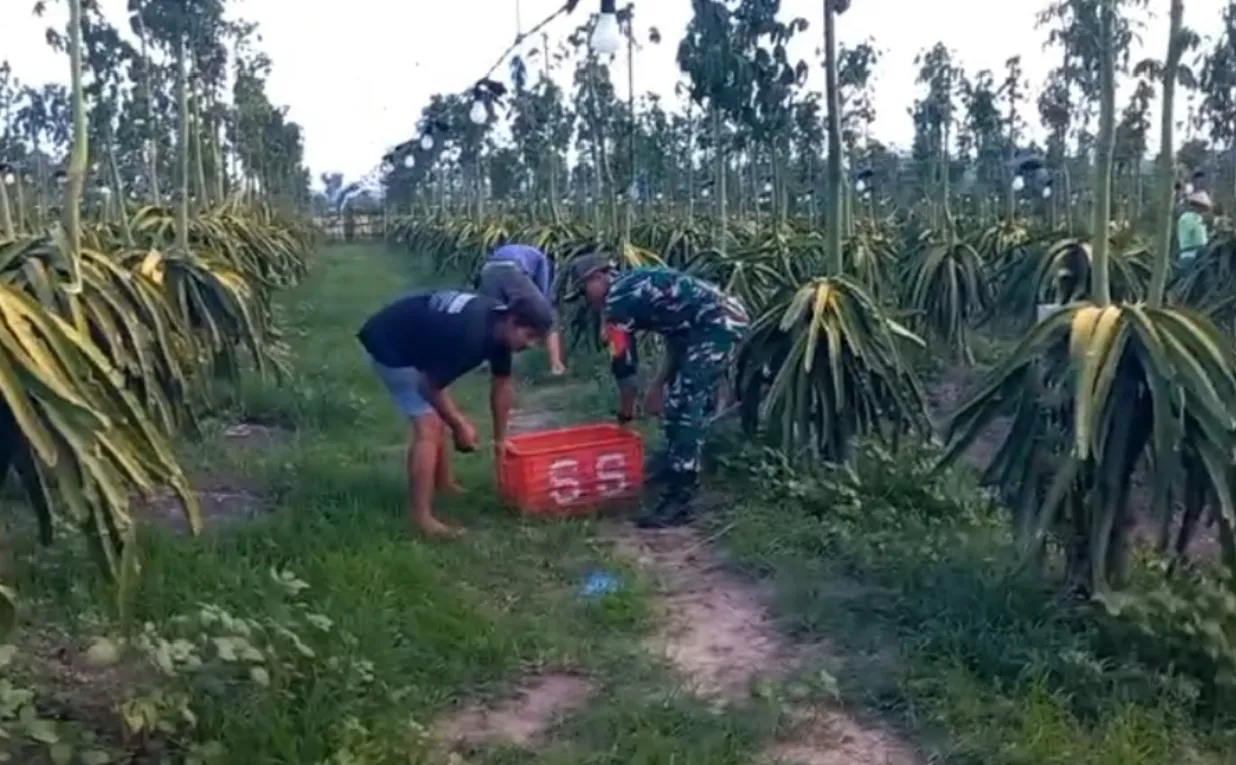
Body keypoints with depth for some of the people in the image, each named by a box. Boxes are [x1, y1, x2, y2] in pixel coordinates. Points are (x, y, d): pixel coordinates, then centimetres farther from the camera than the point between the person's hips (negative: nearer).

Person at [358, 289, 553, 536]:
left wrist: (501, 438, 12)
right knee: (428, 426, -15)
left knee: (438, 416, 20)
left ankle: (444, 483, 37)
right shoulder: (469, 335, -35)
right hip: (389, 345, -10)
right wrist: (461, 426, -11)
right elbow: (429, 386, -24)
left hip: (413, 338, 10)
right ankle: (422, 518, -14)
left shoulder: (498, 324, -8)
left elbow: (502, 383, 6)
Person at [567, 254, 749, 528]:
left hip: (716, 325, -10)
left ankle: (679, 502, -10)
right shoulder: (637, 285, 21)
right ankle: (682, 481, 27)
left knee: (685, 412, -10)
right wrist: (658, 385, 23)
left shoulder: (618, 301, -7)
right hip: (728, 319, 10)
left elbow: (625, 364, -2)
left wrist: (625, 413, 12)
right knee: (680, 408, 17)